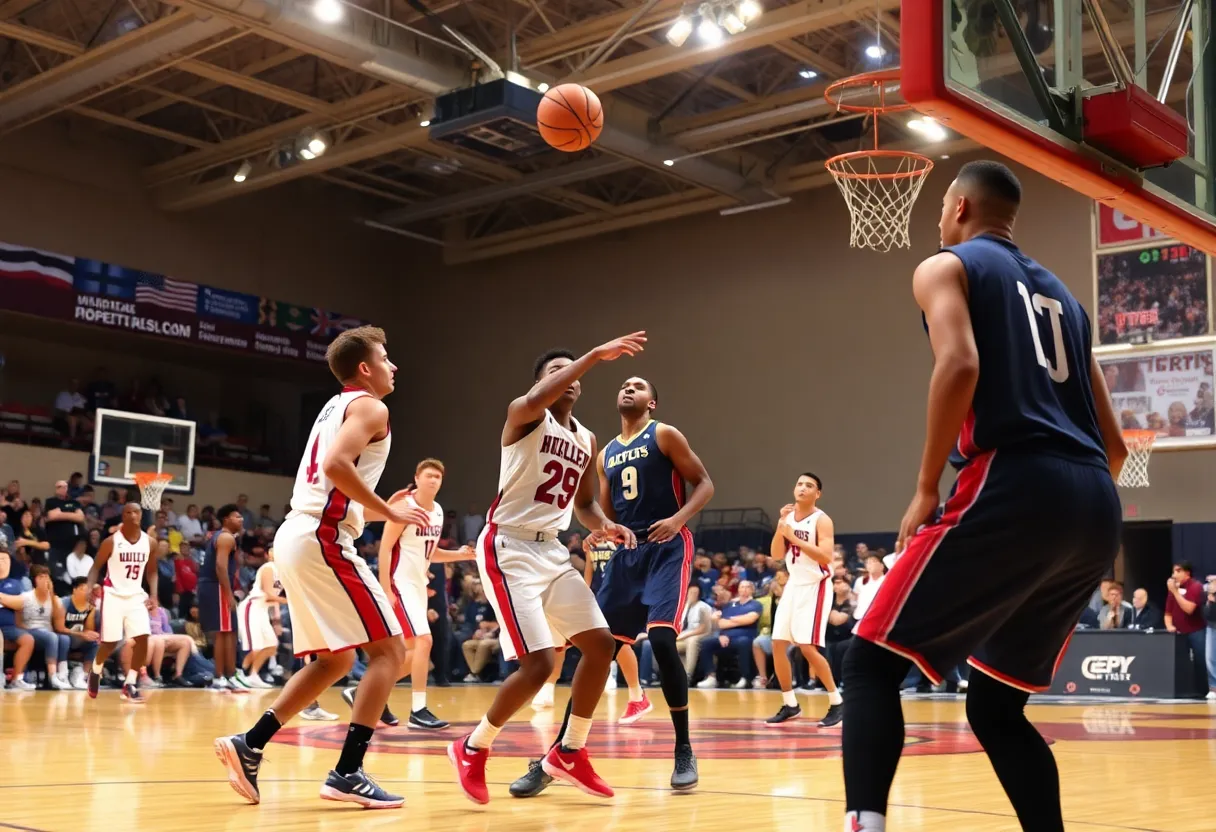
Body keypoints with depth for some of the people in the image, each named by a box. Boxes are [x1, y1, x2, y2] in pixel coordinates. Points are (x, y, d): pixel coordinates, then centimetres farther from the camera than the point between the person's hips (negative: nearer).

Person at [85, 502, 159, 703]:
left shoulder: (149, 542, 1)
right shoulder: (111, 541, -8)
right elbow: (96, 566, -2)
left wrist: (153, 594, -3)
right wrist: (90, 587, -19)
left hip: (136, 596, 3)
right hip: (113, 595, -3)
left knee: (143, 639, -11)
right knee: (110, 642, -2)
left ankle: (129, 685, -1)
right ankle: (95, 671, 30)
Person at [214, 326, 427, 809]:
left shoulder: (335, 408, 24)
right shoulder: (369, 406, -4)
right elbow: (337, 465, -22)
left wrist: (378, 510, 24)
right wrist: (387, 512, -14)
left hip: (296, 536, 10)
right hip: (323, 540, -10)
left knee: (335, 660, 18)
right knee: (389, 650, -5)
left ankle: (249, 747, 14)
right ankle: (348, 773, -10)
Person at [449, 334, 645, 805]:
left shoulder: (587, 441, 14)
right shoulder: (524, 415, -8)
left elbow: (584, 504, 25)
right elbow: (537, 400, -34)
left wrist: (604, 527, 2)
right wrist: (595, 355, -35)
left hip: (552, 550, 8)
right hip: (509, 548, -8)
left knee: (601, 644, 5)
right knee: (538, 665, -14)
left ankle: (568, 754, 20)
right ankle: (473, 749, 9)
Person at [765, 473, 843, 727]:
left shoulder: (822, 520, -13)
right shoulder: (787, 517, 7)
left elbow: (826, 558, -24)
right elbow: (776, 555, 1)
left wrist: (795, 538, -25)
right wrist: (781, 526, -12)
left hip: (815, 587, -7)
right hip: (794, 585, 7)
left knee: (808, 647, -14)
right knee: (778, 645, 3)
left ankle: (837, 702, 0)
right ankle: (790, 705, 14)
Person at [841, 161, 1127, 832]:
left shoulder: (944, 267, 10)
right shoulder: (1058, 292, 29)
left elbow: (960, 364, -13)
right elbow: (1113, 445, 24)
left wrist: (927, 491, -8)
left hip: (1012, 486, -7)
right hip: (1096, 510, 7)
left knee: (872, 662, -2)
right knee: (996, 706, 18)